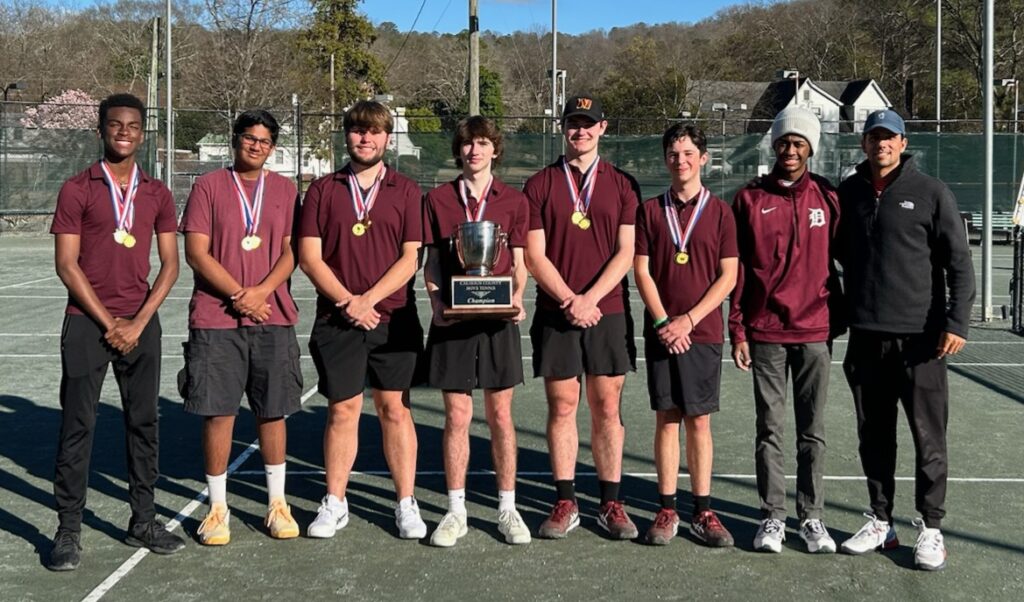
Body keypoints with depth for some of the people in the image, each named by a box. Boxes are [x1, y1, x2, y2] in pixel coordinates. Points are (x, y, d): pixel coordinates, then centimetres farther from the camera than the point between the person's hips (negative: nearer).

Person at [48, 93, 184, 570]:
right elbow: (66, 265, -5)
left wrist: (138, 323, -5)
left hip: (141, 323, 3)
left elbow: (170, 265, 6)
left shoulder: (157, 194, 9)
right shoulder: (77, 190, 0)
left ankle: (143, 522, 17)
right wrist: (109, 322, -8)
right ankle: (69, 530, 7)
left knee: (144, 422, 7)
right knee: (78, 425, -1)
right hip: (87, 323, -3)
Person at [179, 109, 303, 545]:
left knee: (273, 411, 8)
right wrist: (238, 293, -12)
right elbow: (196, 253, -3)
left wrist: (262, 291, -10)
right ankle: (218, 508, 15)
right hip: (216, 318, -2)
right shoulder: (209, 186, 3)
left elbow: (291, 252, 6)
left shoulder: (284, 190, 10)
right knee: (218, 413, 1)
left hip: (272, 317, 2)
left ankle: (277, 504, 22)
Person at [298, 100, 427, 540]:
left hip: (394, 318, 0)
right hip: (337, 319, 1)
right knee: (342, 410, 4)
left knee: (395, 409, 4)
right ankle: (334, 503, 17)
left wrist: (368, 299, -10)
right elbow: (309, 256, 1)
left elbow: (411, 257, -1)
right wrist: (347, 301, -10)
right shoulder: (323, 190, 7)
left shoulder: (405, 190, 5)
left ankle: (406, 504, 13)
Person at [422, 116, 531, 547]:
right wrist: (436, 301, -8)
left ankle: (507, 509, 16)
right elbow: (431, 262, 8)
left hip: (498, 318, 0)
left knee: (500, 415, 5)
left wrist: (517, 298, -11)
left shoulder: (514, 201, 6)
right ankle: (456, 512, 13)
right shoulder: (438, 199, 7)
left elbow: (519, 264, 8)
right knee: (457, 417, 3)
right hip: (452, 318, 0)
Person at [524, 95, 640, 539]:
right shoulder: (540, 185, 6)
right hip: (556, 314, 0)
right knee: (562, 407, 4)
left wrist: (590, 298, -11)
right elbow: (534, 256, 0)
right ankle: (565, 503, 13)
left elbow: (626, 252, 0)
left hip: (607, 311, 0)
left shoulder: (622, 185, 7)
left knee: (607, 408, 4)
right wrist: (570, 300, -11)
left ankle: (610, 504, 12)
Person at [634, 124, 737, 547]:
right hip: (661, 331, 1)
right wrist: (663, 322, -9)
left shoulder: (720, 212, 2)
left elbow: (728, 276, -2)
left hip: (703, 331, -1)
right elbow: (641, 271, 2)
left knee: (699, 420, 4)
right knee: (666, 418, 4)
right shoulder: (650, 210, 6)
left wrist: (689, 319, -10)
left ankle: (702, 512, 12)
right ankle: (667, 511, 12)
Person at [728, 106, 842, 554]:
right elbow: (737, 268, 2)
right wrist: (737, 331, -1)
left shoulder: (827, 198, 6)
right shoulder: (750, 198, 3)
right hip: (765, 332, 0)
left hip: (814, 331, 1)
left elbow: (838, 261, 9)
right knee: (770, 429, 5)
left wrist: (838, 318, 6)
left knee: (813, 430, 6)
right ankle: (772, 516, 14)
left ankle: (812, 517, 15)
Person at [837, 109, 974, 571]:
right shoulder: (848, 194, 8)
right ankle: (880, 521, 23)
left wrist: (956, 321, -11)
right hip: (866, 337, 4)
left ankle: (930, 528, 14)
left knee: (928, 437, 2)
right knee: (874, 436, 11)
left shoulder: (931, 193, -2)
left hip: (920, 337, -3)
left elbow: (959, 263, -3)